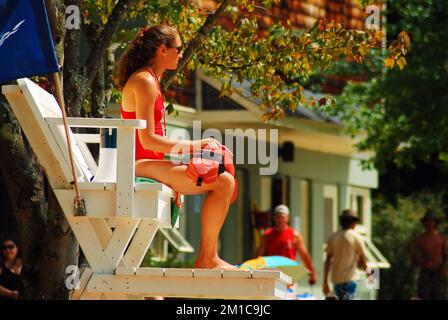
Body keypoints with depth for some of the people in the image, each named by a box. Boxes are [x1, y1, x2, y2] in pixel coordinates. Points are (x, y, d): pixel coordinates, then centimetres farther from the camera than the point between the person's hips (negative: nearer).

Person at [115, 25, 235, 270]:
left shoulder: (149, 80, 19)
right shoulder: (145, 82, -13)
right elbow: (148, 139, -20)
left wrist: (193, 146, 9)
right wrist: (192, 146, -13)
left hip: (150, 162, 11)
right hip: (142, 164, -11)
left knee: (224, 177, 17)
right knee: (223, 182, -19)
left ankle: (208, 257, 11)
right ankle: (206, 259, -13)